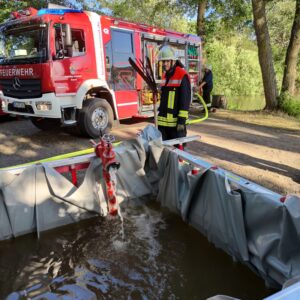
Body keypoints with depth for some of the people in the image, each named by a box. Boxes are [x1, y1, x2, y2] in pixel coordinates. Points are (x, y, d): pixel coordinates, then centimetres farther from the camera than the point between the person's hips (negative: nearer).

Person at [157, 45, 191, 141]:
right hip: (162, 121, 7)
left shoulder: (182, 75, -10)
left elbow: (185, 100, -14)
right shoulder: (165, 75, 14)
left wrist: (182, 119, -17)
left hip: (176, 121, -7)